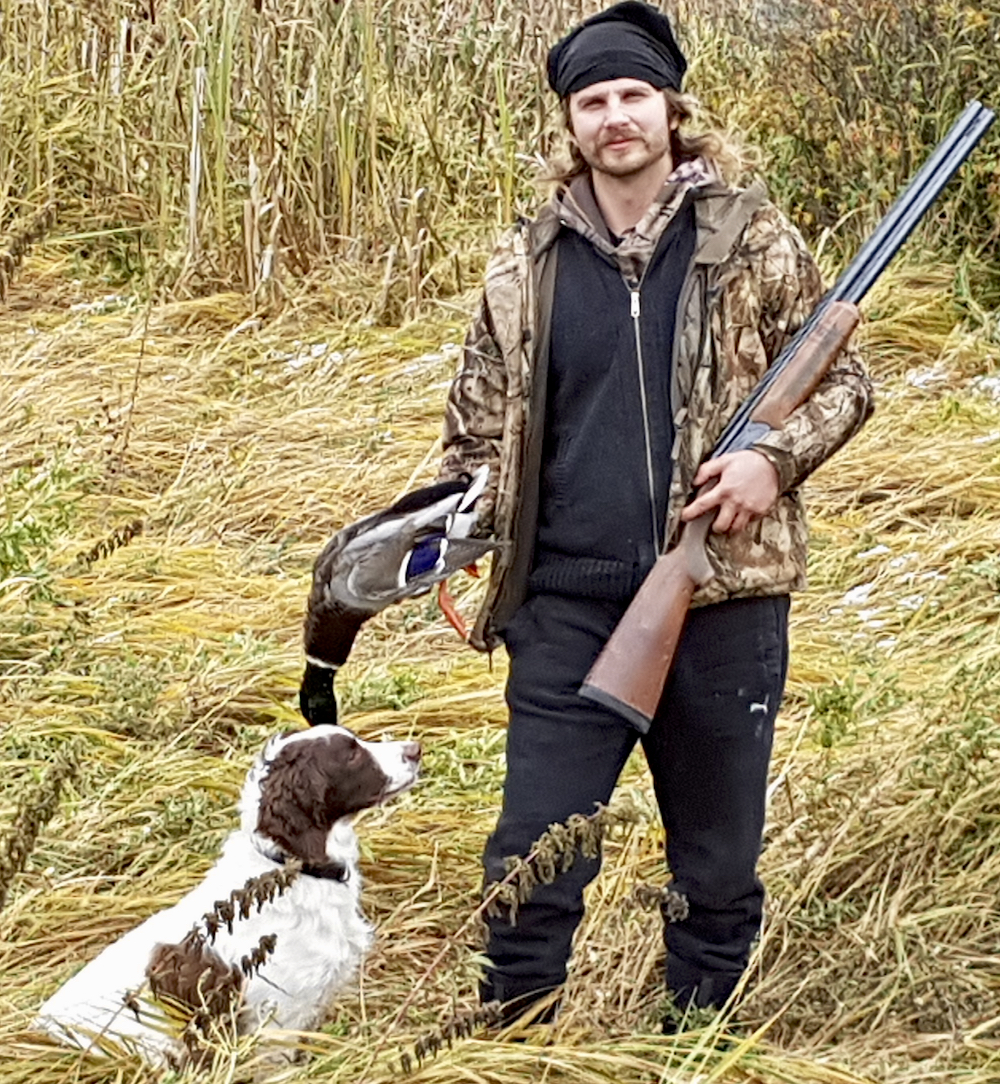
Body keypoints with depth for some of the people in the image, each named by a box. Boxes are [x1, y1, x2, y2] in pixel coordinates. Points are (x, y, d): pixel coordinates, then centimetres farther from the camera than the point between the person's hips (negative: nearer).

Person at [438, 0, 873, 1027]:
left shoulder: (752, 237, 2)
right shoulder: (526, 263, 6)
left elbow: (841, 378, 6)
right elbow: (479, 425, 13)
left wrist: (776, 455, -12)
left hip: (723, 600, 0)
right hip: (567, 607, 1)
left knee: (718, 865, 11)